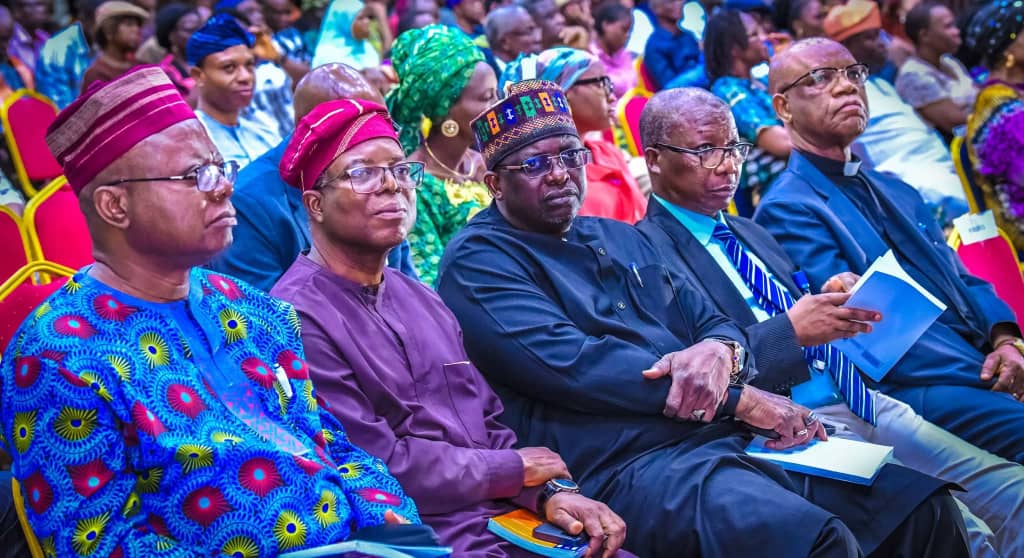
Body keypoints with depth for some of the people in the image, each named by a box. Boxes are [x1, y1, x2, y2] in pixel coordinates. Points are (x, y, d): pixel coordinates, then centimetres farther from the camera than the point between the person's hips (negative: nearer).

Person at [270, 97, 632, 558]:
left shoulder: (422, 301, 16)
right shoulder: (298, 318, -11)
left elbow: (489, 427, 14)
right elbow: (380, 470, -16)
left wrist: (547, 494, -5)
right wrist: (516, 470, -4)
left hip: (508, 520, 7)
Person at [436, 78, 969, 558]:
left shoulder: (620, 238, 22)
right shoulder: (478, 261, -1)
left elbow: (712, 320, 20)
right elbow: (571, 364, -15)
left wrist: (720, 350, -9)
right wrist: (740, 398, -12)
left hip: (727, 439, 8)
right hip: (626, 468, -7)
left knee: (924, 504, -4)